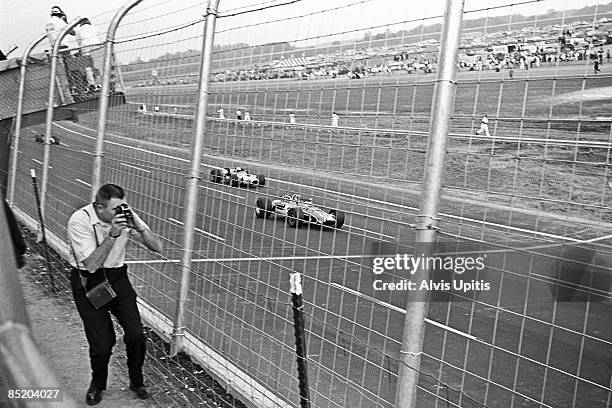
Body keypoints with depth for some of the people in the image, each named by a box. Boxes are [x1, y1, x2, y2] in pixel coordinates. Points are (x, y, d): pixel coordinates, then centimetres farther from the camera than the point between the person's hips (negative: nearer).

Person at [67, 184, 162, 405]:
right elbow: (92, 265, -27)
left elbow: (157, 247, -10)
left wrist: (137, 227, -27)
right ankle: (97, 385, 27)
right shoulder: (79, 220, -21)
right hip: (88, 281, -3)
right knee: (102, 342, -5)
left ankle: (137, 381, 20)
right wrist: (112, 234, -35)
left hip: (117, 278, 3)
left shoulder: (125, 214, -10)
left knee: (136, 335, -6)